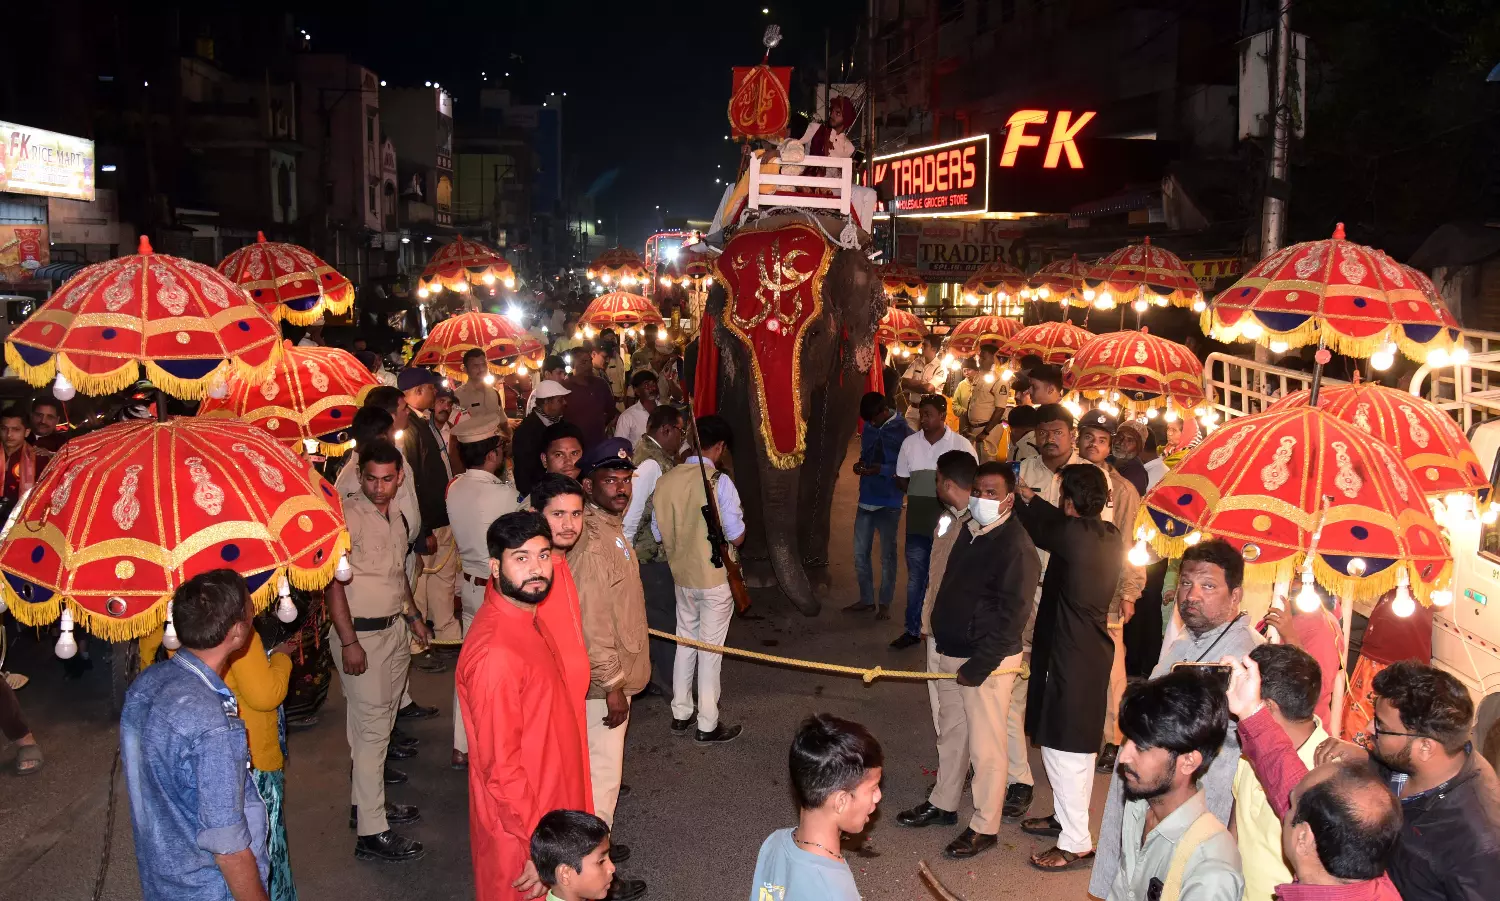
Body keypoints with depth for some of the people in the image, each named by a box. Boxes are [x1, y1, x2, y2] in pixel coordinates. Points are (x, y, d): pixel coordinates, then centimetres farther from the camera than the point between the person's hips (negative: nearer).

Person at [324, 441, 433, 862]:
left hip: (395, 629, 8)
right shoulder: (347, 514, -15)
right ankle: (371, 832, 0)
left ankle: (366, 803, 27)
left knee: (382, 723, 14)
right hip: (362, 634, -8)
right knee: (371, 729, -6)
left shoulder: (397, 517, 10)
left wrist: (412, 616, 19)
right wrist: (349, 642, -20)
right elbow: (333, 581, -17)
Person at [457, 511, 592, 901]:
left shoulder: (528, 616, -1)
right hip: (518, 829, -8)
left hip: (548, 803, 9)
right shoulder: (496, 652, -30)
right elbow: (500, 766, -26)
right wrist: (535, 847, -20)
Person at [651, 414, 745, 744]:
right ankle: (707, 726, 14)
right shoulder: (719, 482, -19)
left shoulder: (665, 481, -4)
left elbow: (658, 534, 4)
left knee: (685, 643, 19)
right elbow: (736, 537, -17)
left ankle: (680, 714, 29)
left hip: (682, 576, 5)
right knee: (710, 650, 5)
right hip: (715, 578, -5)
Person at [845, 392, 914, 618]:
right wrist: (860, 464, -4)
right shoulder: (868, 427, 4)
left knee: (887, 555, 7)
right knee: (860, 552, 9)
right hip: (866, 498, 5)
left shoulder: (902, 430, -12)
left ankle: (884, 603, 18)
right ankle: (866, 599, 23)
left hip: (889, 502, -5)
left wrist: (882, 470, -23)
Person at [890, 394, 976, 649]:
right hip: (918, 521, 3)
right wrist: (920, 492, -7)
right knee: (916, 577, 11)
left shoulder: (961, 444, -7)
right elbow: (901, 480, 8)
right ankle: (912, 630, 21)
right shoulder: (910, 442, 2)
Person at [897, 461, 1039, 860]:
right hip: (951, 651, 8)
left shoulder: (1016, 546, -19)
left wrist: (980, 664, -21)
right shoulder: (969, 530, 7)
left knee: (985, 745, 2)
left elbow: (1012, 615, -22)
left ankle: (985, 827, 16)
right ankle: (943, 804, 37)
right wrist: (940, 636, 16)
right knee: (950, 732, 21)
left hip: (988, 660, -8)